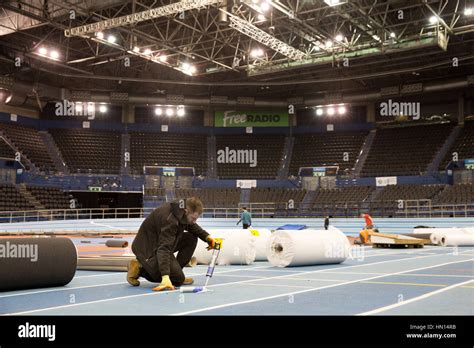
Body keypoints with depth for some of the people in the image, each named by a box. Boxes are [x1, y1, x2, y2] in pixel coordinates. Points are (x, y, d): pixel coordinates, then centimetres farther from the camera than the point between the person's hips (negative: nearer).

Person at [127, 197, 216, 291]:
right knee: (178, 279, -14)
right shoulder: (170, 219, -33)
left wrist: (207, 237, 0)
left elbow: (191, 226, 17)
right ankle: (139, 269, -3)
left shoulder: (181, 211, -5)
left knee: (192, 238, -1)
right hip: (148, 249, -9)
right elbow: (164, 249, -40)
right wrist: (165, 277, -48)